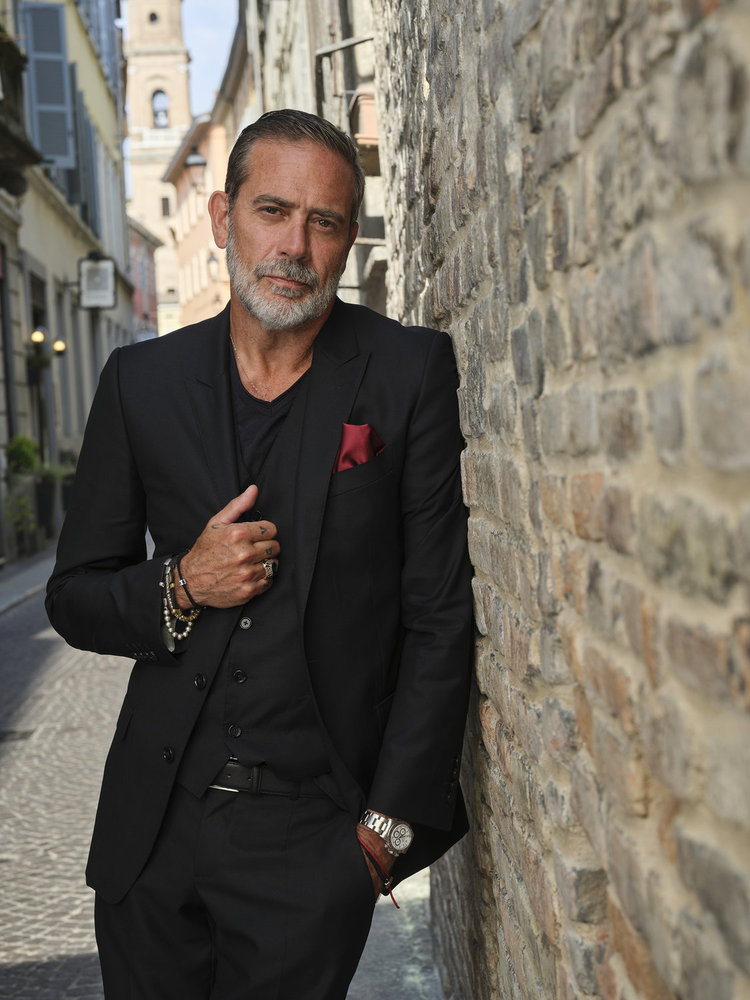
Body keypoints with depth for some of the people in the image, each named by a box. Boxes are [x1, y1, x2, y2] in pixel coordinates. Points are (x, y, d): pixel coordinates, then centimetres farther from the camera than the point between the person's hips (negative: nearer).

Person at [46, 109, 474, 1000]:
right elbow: (73, 597, 8)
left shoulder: (412, 374, -6)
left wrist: (391, 821, -8)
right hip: (154, 826, 3)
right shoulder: (140, 381, 2)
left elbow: (442, 614, -6)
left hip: (315, 836, -3)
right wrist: (178, 587, -13)